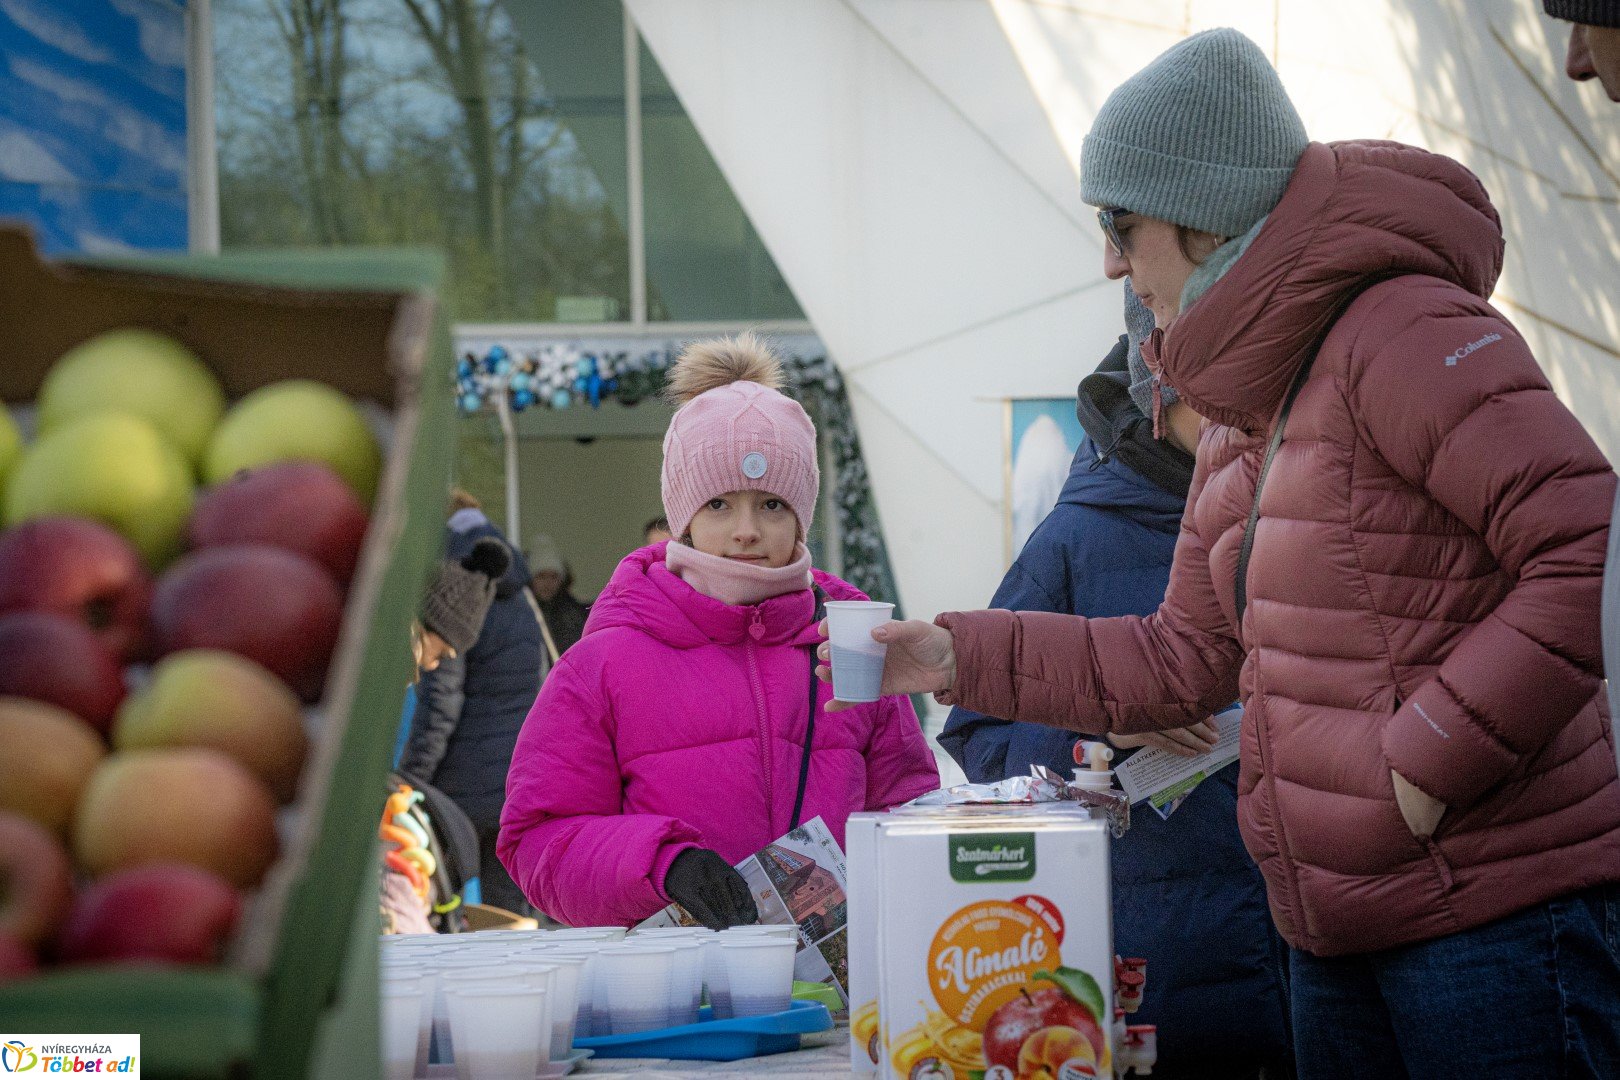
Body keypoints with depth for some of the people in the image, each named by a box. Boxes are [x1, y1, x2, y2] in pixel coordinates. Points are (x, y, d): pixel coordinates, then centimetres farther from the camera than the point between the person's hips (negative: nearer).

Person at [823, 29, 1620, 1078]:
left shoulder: (1408, 337, -13)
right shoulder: (1241, 424, 18)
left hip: (1497, 920, -10)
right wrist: (960, 656, 15)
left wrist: (1434, 752, -21)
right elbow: (1186, 658, 22)